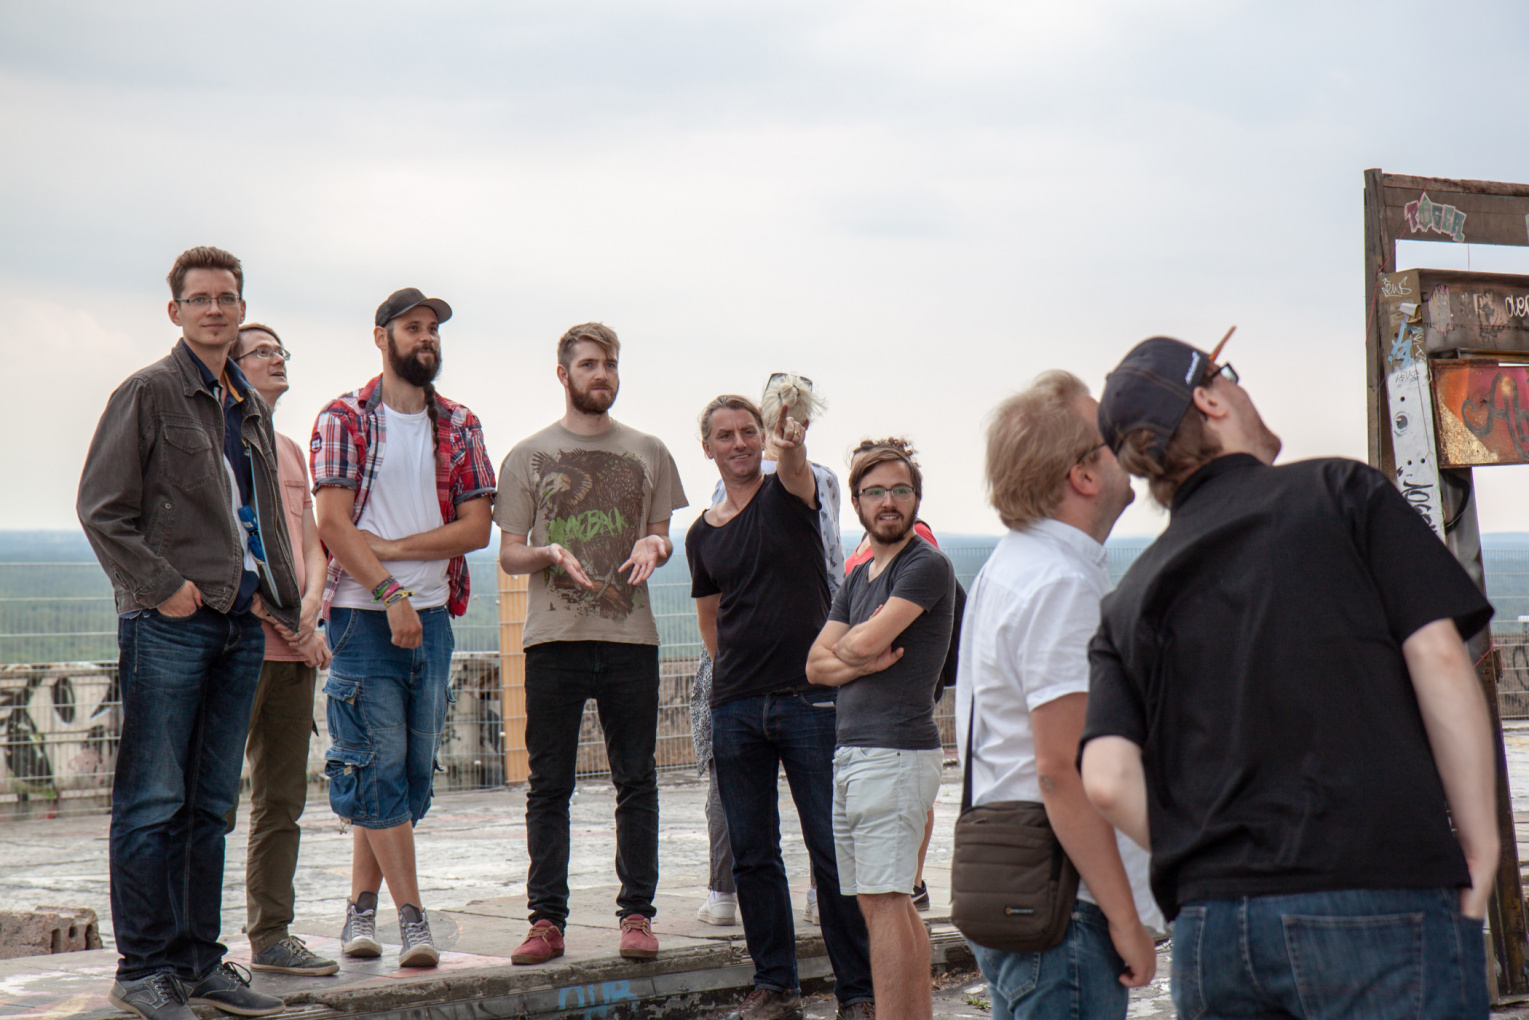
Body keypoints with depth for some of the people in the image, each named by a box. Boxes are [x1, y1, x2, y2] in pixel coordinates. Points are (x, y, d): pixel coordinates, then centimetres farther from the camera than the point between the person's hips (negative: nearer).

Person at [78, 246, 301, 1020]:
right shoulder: (149, 394, -2)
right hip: (168, 622, -7)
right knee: (152, 802, -5)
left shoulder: (250, 408, 18)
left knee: (210, 803, 10)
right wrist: (161, 584, -13)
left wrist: (280, 601, 14)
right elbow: (101, 509, -6)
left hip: (240, 620, 7)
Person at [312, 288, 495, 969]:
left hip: (431, 614, 4)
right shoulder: (343, 419, 1)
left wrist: (394, 546, -9)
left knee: (413, 766, 5)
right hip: (362, 613, -4)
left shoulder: (459, 426, 11)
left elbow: (476, 527, 3)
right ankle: (412, 918, -6)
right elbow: (334, 524, -7)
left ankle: (361, 905, 14)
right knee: (380, 764, -7)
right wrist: (390, 593, -17)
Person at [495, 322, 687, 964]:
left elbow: (664, 538, 17)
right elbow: (508, 554, 8)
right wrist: (549, 555, -13)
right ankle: (546, 919, 5)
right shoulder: (529, 456, 9)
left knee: (636, 780, 1)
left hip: (630, 635, 1)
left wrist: (655, 545, -6)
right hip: (554, 635, -1)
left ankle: (636, 913, 8)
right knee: (549, 785, 1)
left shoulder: (648, 453, 13)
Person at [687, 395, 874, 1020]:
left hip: (809, 698, -5)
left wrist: (792, 443, -46)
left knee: (832, 848, -3)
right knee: (752, 853, 7)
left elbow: (795, 468, -25)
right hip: (736, 709, 5)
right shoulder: (702, 535, 13)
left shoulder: (787, 494, 0)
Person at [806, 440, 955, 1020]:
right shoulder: (859, 578, 20)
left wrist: (845, 649, 6)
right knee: (885, 905, 9)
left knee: (885, 904, -11)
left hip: (896, 754, -9)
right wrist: (863, 662, -7)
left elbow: (866, 643, -17)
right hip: (850, 753, 9)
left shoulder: (927, 567, -7)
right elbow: (817, 666, 13)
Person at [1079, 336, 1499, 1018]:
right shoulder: (1342, 491, 5)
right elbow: (1439, 656, -5)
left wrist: (1210, 867, 11)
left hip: (1207, 926, 4)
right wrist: (1480, 854, -2)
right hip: (1381, 901, -4)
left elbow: (1107, 779, 1)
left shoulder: (1130, 601, 14)